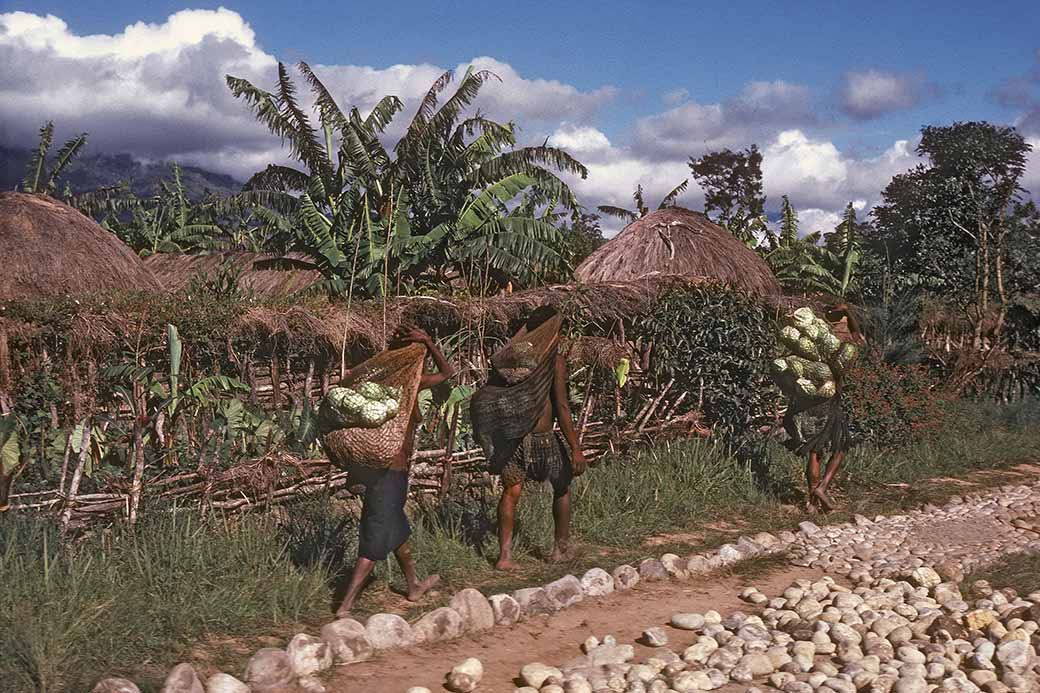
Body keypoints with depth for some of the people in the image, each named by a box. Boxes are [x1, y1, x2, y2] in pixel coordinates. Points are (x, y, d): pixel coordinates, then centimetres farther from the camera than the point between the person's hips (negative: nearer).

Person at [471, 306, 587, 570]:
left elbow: (483, 399, 5)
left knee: (511, 492, 16)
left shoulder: (507, 356, 3)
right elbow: (562, 408, -15)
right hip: (542, 438, -3)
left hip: (511, 437, 3)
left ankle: (505, 554, 7)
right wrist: (576, 449, -11)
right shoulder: (555, 360, -10)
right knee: (561, 488, 20)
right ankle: (561, 547, 29)